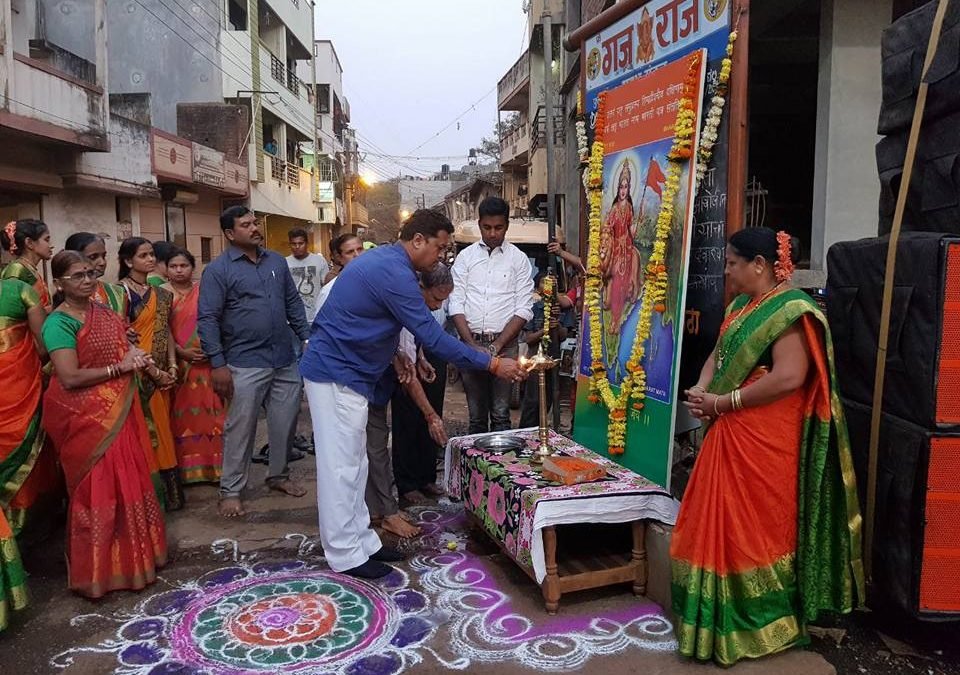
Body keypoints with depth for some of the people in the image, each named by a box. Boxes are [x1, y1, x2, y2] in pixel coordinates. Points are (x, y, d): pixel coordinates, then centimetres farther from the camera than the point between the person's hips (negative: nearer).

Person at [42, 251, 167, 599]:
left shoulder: (104, 312, 9)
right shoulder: (59, 323, -14)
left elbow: (122, 347, 22)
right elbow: (69, 378, -23)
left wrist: (135, 356, -1)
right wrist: (119, 367, -17)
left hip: (119, 411, 8)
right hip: (86, 419, -7)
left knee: (128, 482, 15)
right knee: (98, 490, 0)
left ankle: (132, 555, 32)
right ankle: (100, 569, 15)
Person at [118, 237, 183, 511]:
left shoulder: (160, 293, 11)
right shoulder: (121, 291, -9)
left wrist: (172, 367, -2)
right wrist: (154, 371, -14)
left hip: (163, 373, 7)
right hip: (139, 373, -7)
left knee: (162, 430, 12)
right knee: (145, 432, -1)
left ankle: (168, 493, 22)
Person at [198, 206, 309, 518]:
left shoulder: (277, 262, 11)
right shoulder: (218, 270, -6)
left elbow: (293, 303, 17)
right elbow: (207, 319, -9)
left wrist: (307, 338, 10)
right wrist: (218, 364, -15)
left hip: (285, 360, 5)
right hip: (245, 365, -5)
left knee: (285, 423, 13)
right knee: (240, 429, 2)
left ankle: (278, 475, 33)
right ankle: (230, 490, 16)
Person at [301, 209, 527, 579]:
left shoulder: (383, 260, 12)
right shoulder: (394, 272, -21)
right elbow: (432, 337, -22)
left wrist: (397, 353, 8)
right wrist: (493, 364, -17)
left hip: (345, 372, 10)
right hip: (336, 373, -10)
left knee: (353, 464, 14)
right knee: (342, 465, -2)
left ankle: (360, 540, 24)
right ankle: (345, 555, 8)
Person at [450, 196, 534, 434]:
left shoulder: (518, 259, 4)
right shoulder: (465, 256, 7)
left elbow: (524, 309, -2)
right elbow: (456, 304, 2)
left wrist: (496, 346, -10)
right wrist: (472, 345, -9)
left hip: (505, 344, -1)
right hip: (470, 343, 1)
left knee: (500, 414, -1)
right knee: (476, 415, 8)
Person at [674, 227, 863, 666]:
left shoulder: (790, 309, -16)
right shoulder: (740, 307, 13)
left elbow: (789, 377, -24)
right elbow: (718, 355, 17)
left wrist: (722, 402, -17)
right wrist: (701, 391, -4)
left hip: (766, 441, -9)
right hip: (729, 435, 9)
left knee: (758, 528, 3)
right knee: (722, 525, 15)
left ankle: (766, 621, 21)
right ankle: (725, 615, 31)